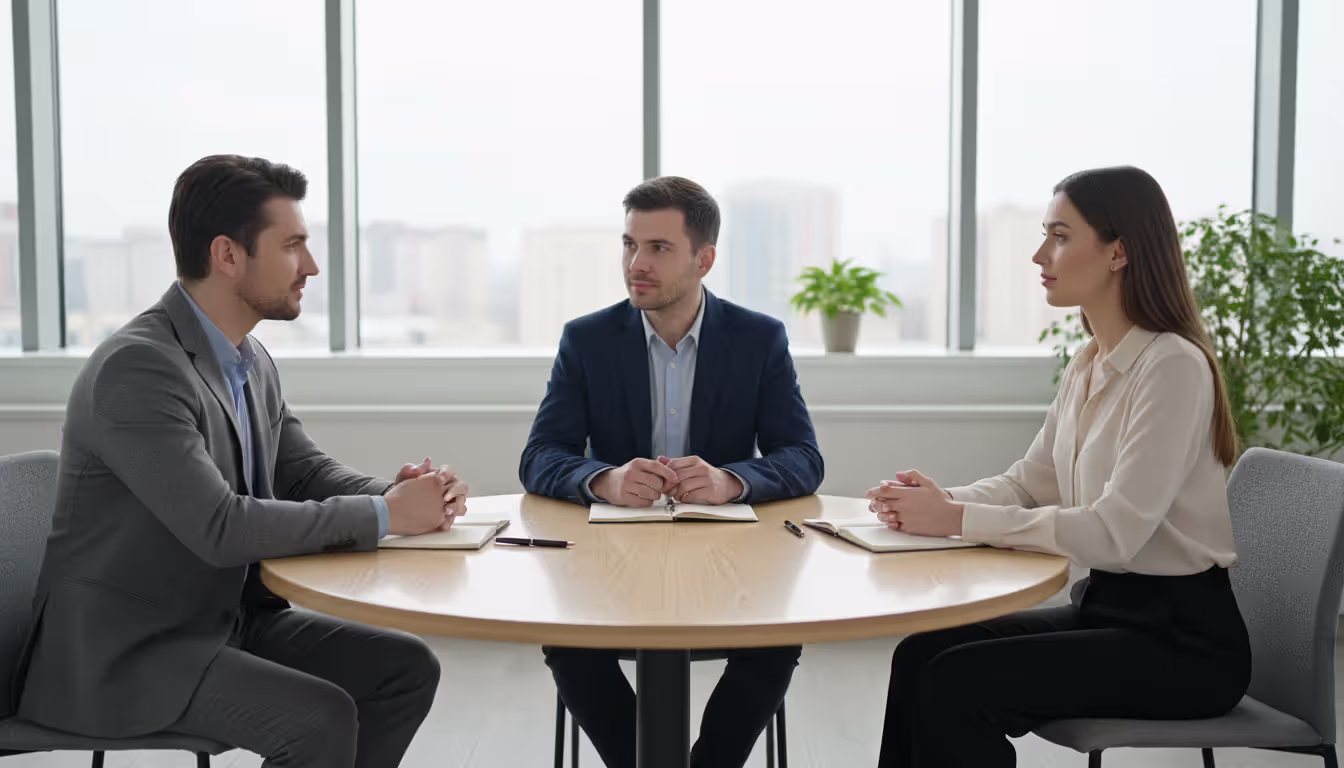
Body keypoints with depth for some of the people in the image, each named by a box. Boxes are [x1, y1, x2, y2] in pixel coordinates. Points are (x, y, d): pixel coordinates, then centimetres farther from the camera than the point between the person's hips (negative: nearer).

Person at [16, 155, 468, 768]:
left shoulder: (252, 361, 5)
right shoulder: (136, 367, -22)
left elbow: (307, 472, 10)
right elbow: (221, 527, -28)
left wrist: (402, 493, -11)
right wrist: (384, 515, -23)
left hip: (230, 618, 9)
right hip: (125, 650, -8)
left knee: (407, 669, -1)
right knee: (322, 718, -25)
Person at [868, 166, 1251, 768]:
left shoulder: (1173, 367, -19)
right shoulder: (1089, 366, 8)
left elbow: (1113, 532, -25)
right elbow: (1028, 482, 13)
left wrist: (958, 519, -23)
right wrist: (943, 500, -8)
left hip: (1183, 639, -8)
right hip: (1105, 606, 8)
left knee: (958, 682, -20)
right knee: (921, 653, -5)